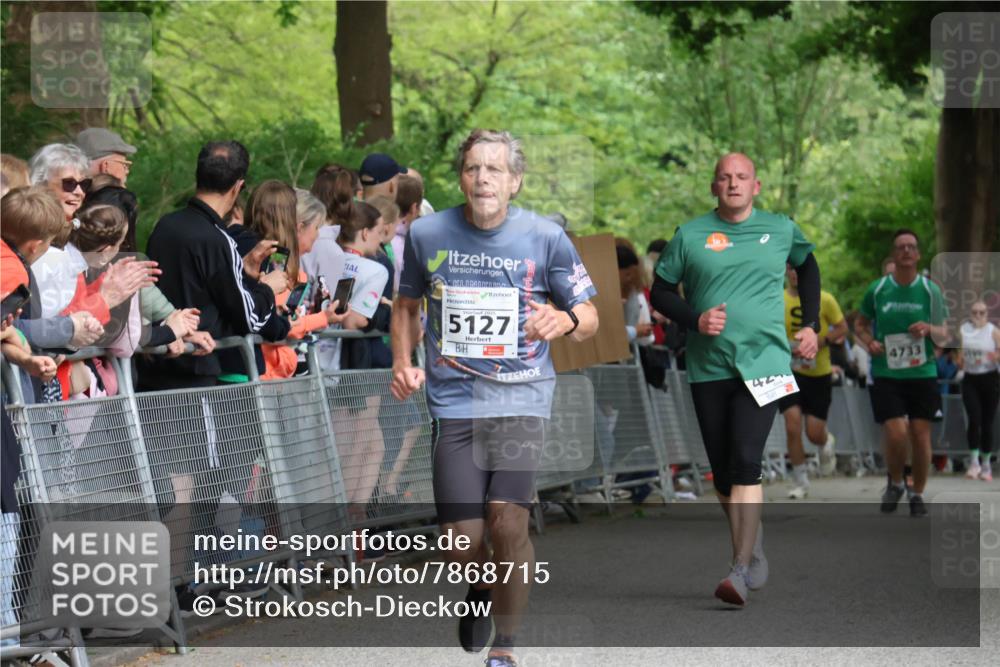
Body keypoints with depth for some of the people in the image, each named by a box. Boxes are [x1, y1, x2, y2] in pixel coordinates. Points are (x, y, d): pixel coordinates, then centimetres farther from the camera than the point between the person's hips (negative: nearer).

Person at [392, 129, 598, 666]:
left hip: (521, 396, -1)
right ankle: (482, 586, 36)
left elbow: (589, 315, 3)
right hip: (453, 398, 2)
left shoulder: (546, 238, -3)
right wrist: (403, 363, 5)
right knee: (463, 543, -3)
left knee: (508, 521, -18)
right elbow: (406, 303, 19)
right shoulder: (426, 234, 2)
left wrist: (565, 320, -20)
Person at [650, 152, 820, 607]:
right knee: (722, 472, 7)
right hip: (708, 368, 2)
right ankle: (754, 554, 25)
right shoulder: (690, 235, 3)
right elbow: (660, 291, 9)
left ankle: (741, 572, -24)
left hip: (763, 361, -2)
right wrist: (695, 319, -9)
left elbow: (807, 266, 26)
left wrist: (811, 325, 18)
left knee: (745, 460, -19)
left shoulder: (781, 230, 6)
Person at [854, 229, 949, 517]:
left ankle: (918, 494, 18)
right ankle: (895, 484, 15)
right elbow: (860, 324, 14)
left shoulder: (930, 290, 2)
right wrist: (868, 341, -7)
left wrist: (929, 329, -15)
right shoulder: (877, 289, 1)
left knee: (920, 435, 0)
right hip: (885, 373, -1)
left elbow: (945, 335, 7)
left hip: (922, 372, 1)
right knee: (895, 434, -13)